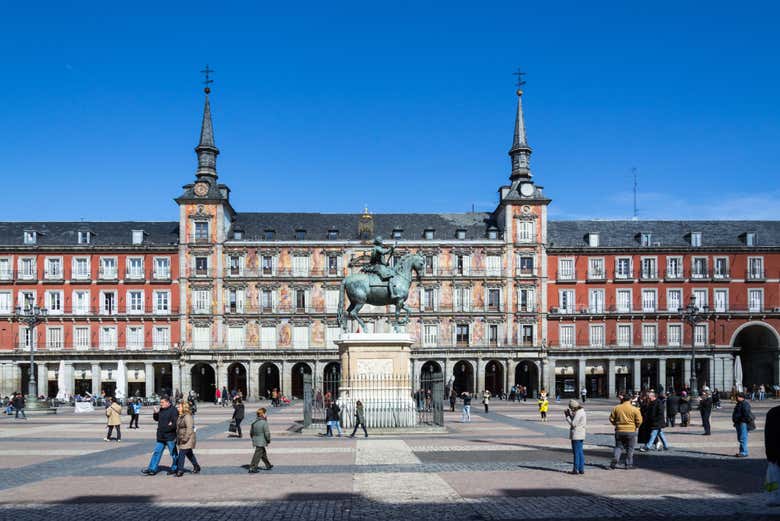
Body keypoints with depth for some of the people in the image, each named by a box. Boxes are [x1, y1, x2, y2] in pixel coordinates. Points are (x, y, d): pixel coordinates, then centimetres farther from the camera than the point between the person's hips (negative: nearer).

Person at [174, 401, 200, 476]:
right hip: (181, 439, 10)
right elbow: (178, 427, 22)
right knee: (189, 454, 18)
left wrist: (185, 438, -25)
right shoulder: (180, 416, 12)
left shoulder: (187, 416, -18)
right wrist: (177, 438, 19)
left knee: (181, 454, -10)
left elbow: (189, 428, -23)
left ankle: (180, 470, -5)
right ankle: (196, 467, 30)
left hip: (187, 440, -10)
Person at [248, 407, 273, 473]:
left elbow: (251, 432, 10)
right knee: (257, 455, -1)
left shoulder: (254, 422, 2)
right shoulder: (264, 422, -19)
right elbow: (267, 433, -17)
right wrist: (268, 440, -2)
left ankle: (268, 465, 34)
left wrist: (253, 439, 23)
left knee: (263, 453, 21)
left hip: (255, 441, 8)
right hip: (261, 442, -8)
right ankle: (252, 468, 0)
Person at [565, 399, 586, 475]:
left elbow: (573, 424, -19)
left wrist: (567, 416, -10)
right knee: (580, 452, 13)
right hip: (581, 435, 10)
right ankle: (581, 469, 16)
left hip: (576, 435, -10)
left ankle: (576, 469, 1)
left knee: (576, 452, -4)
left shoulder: (578, 413, -18)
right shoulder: (582, 411, 12)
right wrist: (570, 414, 9)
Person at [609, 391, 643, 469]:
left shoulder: (616, 408, -1)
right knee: (630, 449, 9)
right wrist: (635, 427, 11)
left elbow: (611, 419, 3)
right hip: (631, 431, -2)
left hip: (619, 431, 2)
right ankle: (629, 464, 11)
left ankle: (614, 463, -5)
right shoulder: (634, 409, -8)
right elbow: (639, 421, -8)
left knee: (618, 447, 10)